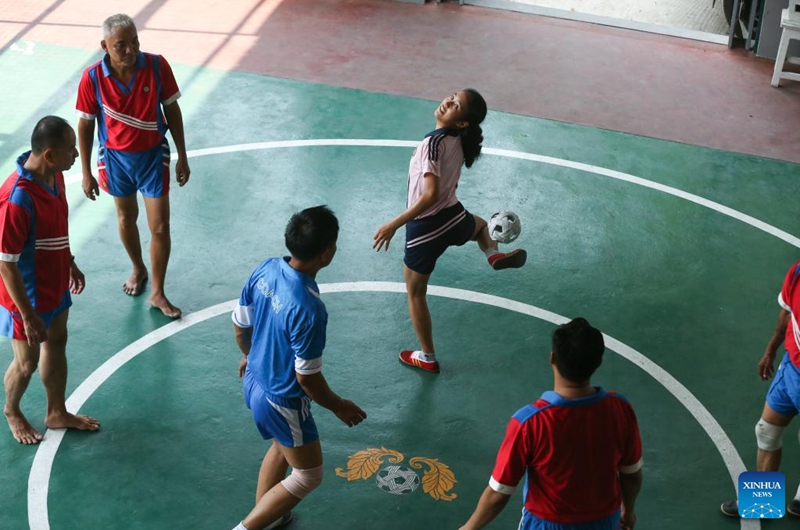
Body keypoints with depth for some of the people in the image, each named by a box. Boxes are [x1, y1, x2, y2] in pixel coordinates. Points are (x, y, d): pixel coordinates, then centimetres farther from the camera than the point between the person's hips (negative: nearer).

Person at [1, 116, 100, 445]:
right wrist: (28, 316, -23)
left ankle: (57, 413, 44)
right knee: (27, 362, 13)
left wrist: (71, 265, 20)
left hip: (55, 285, 8)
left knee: (57, 345, 24)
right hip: (28, 296, -8)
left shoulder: (54, 176, -9)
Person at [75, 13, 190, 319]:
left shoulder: (157, 66, -19)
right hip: (116, 158, 1)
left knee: (160, 227, 2)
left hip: (152, 156, 0)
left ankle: (157, 293, 20)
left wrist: (182, 157, -2)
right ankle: (138, 270, 48)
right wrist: (86, 173, -3)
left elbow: (172, 110, -6)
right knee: (126, 218, 21)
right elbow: (85, 125, -7)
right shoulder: (92, 78, -20)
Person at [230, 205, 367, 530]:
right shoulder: (308, 309, -36)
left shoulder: (266, 269, -14)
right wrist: (338, 406, -7)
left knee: (282, 447, 33)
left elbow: (240, 325, 3)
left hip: (255, 381, 8)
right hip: (282, 401, -8)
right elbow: (307, 378, -25)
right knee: (309, 475, 15)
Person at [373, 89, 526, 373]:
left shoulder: (433, 142, -26)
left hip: (426, 227, -7)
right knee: (479, 223, 44)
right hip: (453, 217, 7)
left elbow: (431, 194, -32)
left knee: (415, 293, 15)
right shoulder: (459, 141, -2)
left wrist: (394, 224, -30)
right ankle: (494, 254, 15)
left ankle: (427, 358, 27)